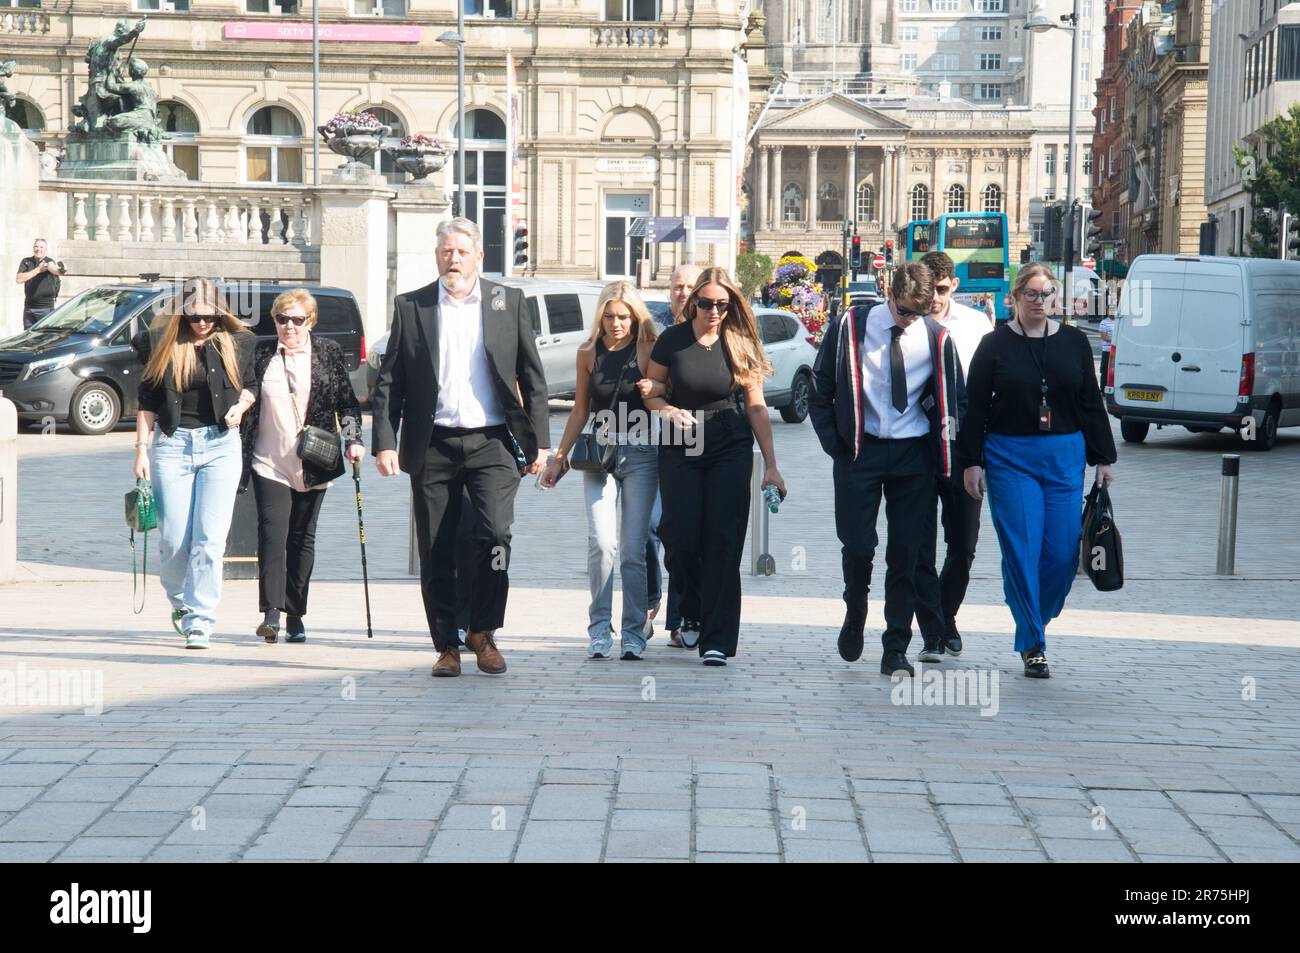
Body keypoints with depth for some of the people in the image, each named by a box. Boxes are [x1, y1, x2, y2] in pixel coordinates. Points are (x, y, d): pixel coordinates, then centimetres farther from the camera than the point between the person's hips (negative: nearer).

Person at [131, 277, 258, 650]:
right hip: (172, 444, 0)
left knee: (210, 538, -9)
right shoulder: (160, 344, 3)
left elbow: (250, 384, 19)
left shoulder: (235, 342, 3)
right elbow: (147, 402, 7)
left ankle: (200, 621, -5)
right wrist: (141, 449, 1)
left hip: (221, 444, 0)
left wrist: (241, 405, -2)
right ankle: (179, 601, 27)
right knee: (173, 539, -1)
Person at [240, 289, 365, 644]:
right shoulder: (260, 354, 5)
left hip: (312, 467, 1)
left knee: (302, 538, 7)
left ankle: (295, 615, 14)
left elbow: (348, 403, 8)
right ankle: (271, 613, -16)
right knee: (272, 533, -12)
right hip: (269, 464, -1)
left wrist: (353, 440, -6)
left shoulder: (328, 353, 4)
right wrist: (239, 459, 6)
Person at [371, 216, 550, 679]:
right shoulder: (410, 307, 8)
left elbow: (532, 377, 8)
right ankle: (447, 646, 14)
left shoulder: (509, 302, 7)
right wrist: (384, 442, -4)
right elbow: (388, 381, 6)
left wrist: (539, 442, 3)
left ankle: (483, 632, 0)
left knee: (495, 533, -17)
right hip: (432, 447, 1)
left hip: (492, 443, -1)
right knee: (436, 554, 3)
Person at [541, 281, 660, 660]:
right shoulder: (588, 353, 7)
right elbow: (581, 410, 16)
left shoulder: (649, 351, -1)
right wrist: (559, 457, 16)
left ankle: (633, 633, 6)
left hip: (641, 455, -2)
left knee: (633, 550, -3)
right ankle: (599, 631, -6)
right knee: (602, 543, -13)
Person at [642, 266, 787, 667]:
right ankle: (692, 615, 25)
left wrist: (771, 465, -2)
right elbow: (650, 392, 8)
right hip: (680, 449, 0)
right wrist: (670, 411, -15)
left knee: (723, 543, -5)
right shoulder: (673, 340, -2)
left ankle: (717, 640, -2)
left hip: (731, 450, 0)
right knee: (681, 539, -3)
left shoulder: (740, 344, -1)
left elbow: (756, 407, 2)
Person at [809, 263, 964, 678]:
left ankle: (896, 650, 6)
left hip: (914, 455, 1)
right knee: (857, 545, -2)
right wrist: (835, 443, -2)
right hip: (861, 450, -1)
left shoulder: (937, 338, 0)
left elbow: (955, 400, 10)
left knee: (906, 553, 0)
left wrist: (945, 453, 4)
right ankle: (855, 614, 29)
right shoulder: (851, 328, -3)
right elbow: (820, 390, 4)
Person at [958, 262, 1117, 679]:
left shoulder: (1073, 342, 8)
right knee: (1021, 551, -6)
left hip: (1064, 457, 3)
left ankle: (1035, 619, 25)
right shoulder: (996, 344, 1)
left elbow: (1091, 404, 11)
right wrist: (972, 462, -4)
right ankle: (1032, 645, 3)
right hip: (1010, 459, -2)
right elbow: (976, 407, 1)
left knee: (1063, 553, -1)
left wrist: (1103, 458, 8)